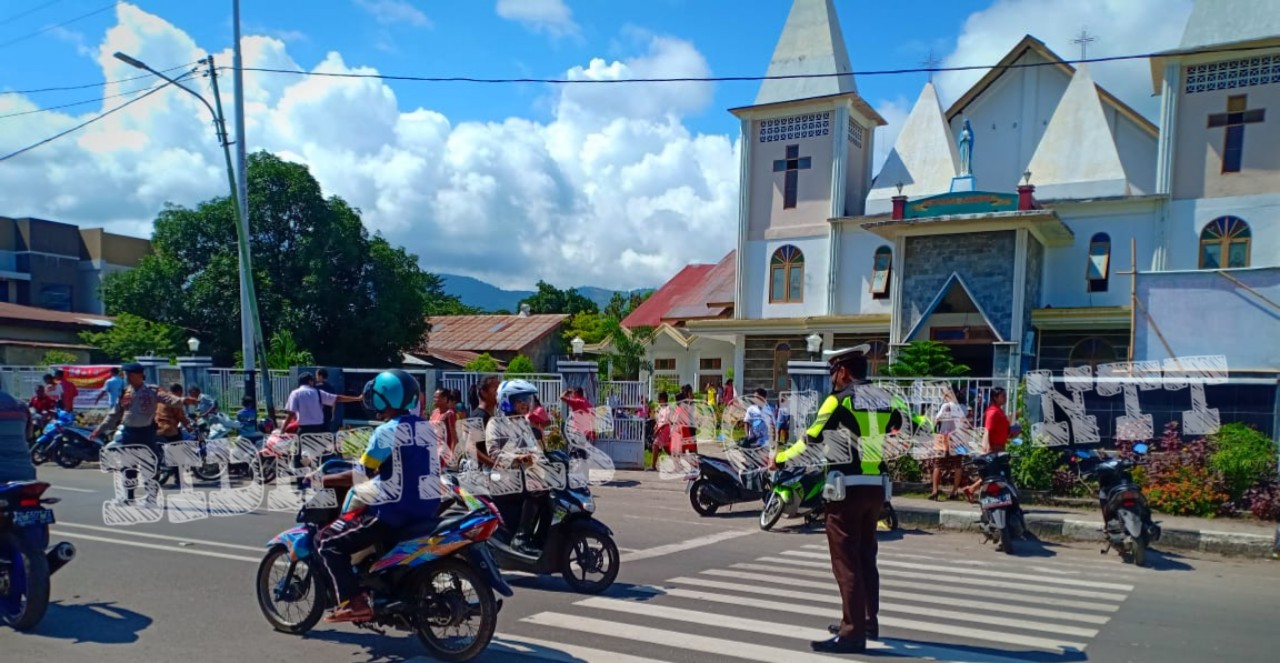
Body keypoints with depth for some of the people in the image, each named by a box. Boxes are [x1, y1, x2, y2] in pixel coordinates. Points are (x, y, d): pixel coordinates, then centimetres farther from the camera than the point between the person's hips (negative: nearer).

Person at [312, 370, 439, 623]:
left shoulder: (387, 432, -14)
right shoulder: (424, 427, 10)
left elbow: (360, 476, -13)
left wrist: (323, 480, 0)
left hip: (395, 511, -9)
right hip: (425, 507, 9)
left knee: (328, 542, 1)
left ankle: (355, 603, -7)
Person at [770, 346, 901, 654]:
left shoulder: (840, 399, -10)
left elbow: (811, 441, -12)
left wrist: (779, 458, 0)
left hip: (848, 487, -7)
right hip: (876, 487, 7)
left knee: (846, 561, -1)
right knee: (866, 557, 20)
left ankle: (853, 633, 1)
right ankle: (868, 622, 31)